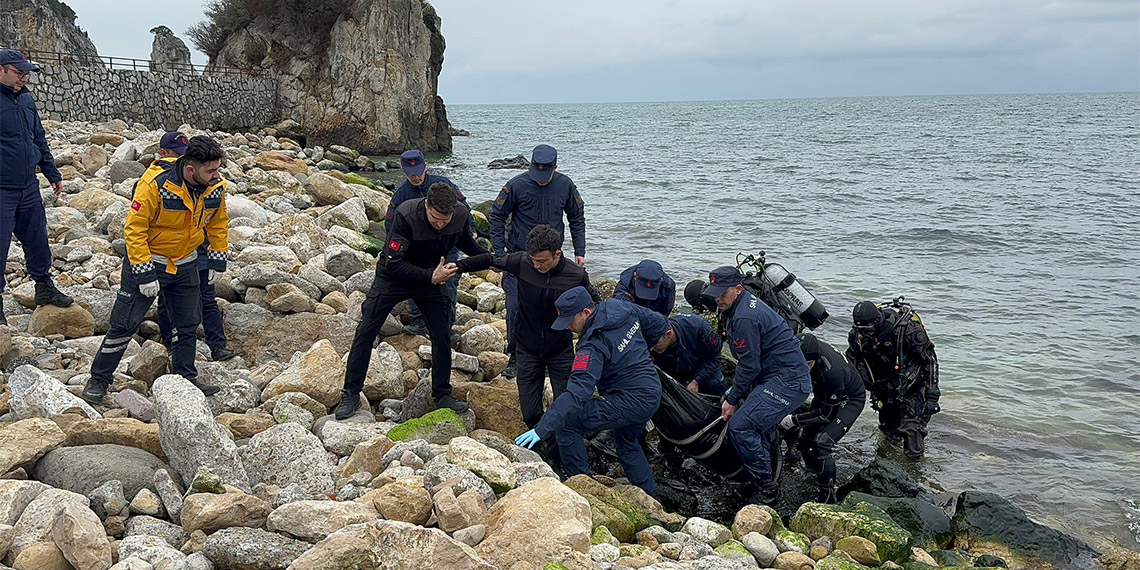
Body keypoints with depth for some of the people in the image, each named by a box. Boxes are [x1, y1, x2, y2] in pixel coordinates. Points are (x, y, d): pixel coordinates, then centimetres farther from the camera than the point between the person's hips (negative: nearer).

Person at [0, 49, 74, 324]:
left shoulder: (26, 100, 10)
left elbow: (39, 139, 21)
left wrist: (52, 173, 23)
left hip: (28, 186, 7)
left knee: (37, 240, 17)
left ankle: (45, 288, 33)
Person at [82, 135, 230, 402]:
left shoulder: (216, 187, -10)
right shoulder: (155, 185, -28)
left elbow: (218, 223, 9)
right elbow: (134, 229, -24)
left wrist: (218, 260, 9)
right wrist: (144, 273, -24)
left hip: (185, 265, 5)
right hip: (147, 260, -5)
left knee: (188, 324, 12)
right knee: (125, 324, -1)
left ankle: (186, 378, 27)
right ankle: (99, 379, 15)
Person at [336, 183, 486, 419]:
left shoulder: (461, 214, -19)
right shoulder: (406, 215, -34)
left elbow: (465, 242, 6)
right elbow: (393, 264, -33)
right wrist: (430, 277, -36)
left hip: (432, 277, 4)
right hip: (394, 277, -3)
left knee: (442, 336, 2)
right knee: (365, 332, -4)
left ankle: (442, 395, 20)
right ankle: (351, 395, 8)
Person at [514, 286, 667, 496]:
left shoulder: (594, 346, -24)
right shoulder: (623, 308, -2)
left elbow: (576, 394, -32)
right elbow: (658, 324, 14)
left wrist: (541, 430, -34)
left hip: (630, 402, -10)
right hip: (653, 394, 10)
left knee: (566, 423, -9)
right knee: (626, 443, 32)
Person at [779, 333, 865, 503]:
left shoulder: (832, 373, -42)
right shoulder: (809, 349, -25)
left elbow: (828, 414, -28)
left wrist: (794, 420, -26)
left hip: (850, 400, -7)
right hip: (824, 395, 7)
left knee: (822, 443, -23)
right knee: (805, 441, 4)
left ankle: (828, 497, -12)